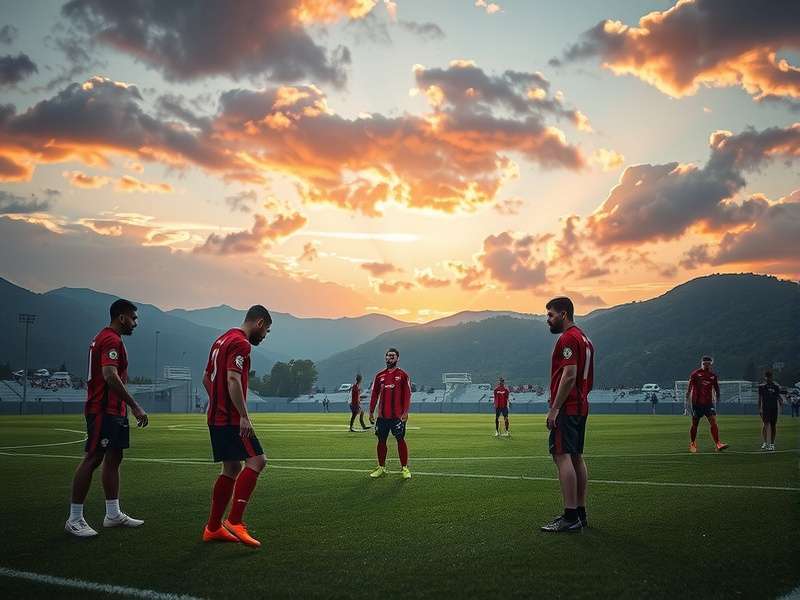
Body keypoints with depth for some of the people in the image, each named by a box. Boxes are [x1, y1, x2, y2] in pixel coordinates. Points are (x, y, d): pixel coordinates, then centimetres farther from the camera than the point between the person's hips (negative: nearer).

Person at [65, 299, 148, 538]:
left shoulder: (104, 338, 19)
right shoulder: (112, 340, -15)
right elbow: (110, 377, -26)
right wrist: (135, 406, -25)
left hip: (114, 411, 11)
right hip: (104, 411, -11)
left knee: (113, 459, 12)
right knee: (92, 459, -7)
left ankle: (113, 514, 18)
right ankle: (74, 519, -2)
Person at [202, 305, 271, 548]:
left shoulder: (222, 340, 20)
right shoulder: (241, 343, -11)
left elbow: (206, 379, 25)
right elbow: (233, 380, -23)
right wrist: (244, 416, -24)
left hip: (216, 417, 10)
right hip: (232, 419, -10)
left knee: (232, 469, 12)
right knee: (256, 461, -13)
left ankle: (213, 528, 15)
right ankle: (234, 521, -17)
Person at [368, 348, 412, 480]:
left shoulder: (403, 375, 0)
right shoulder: (379, 376, 11)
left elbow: (407, 395, -5)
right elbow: (374, 395, 13)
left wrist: (405, 412, -13)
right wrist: (371, 412, 8)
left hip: (398, 416, -4)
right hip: (382, 415, 4)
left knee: (400, 440, -1)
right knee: (381, 441, 8)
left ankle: (404, 468, 6)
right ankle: (381, 468, 18)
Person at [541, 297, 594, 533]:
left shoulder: (568, 339, -12)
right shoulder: (584, 338, 20)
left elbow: (569, 375, -21)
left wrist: (554, 409, -20)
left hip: (566, 408, -11)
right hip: (581, 406, 11)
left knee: (562, 456, -11)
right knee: (576, 457, 12)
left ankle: (570, 517, -14)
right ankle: (580, 514, 16)